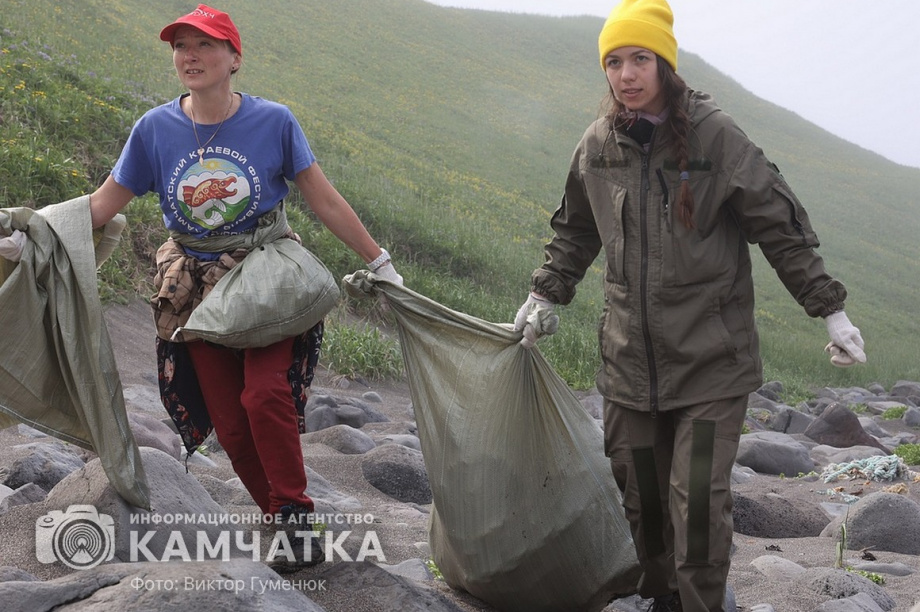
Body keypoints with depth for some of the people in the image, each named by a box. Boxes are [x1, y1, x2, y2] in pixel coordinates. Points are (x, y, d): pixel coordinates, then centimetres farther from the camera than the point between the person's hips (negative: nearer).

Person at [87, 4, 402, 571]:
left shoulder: (273, 121, -9)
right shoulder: (155, 129, -5)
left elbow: (326, 202, -4)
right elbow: (102, 206, 2)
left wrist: (381, 265, -2)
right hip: (199, 294, 2)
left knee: (265, 396, -23)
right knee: (231, 426, 2)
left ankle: (295, 510, -6)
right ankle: (285, 521, 19)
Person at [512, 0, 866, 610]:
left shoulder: (715, 135, -10)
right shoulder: (597, 145, 3)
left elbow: (781, 227, -3)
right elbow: (575, 232, 21)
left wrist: (832, 311, -3)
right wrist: (543, 296, 17)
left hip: (711, 360, -4)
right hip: (630, 357, 4)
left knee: (699, 503, -10)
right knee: (641, 496, 13)